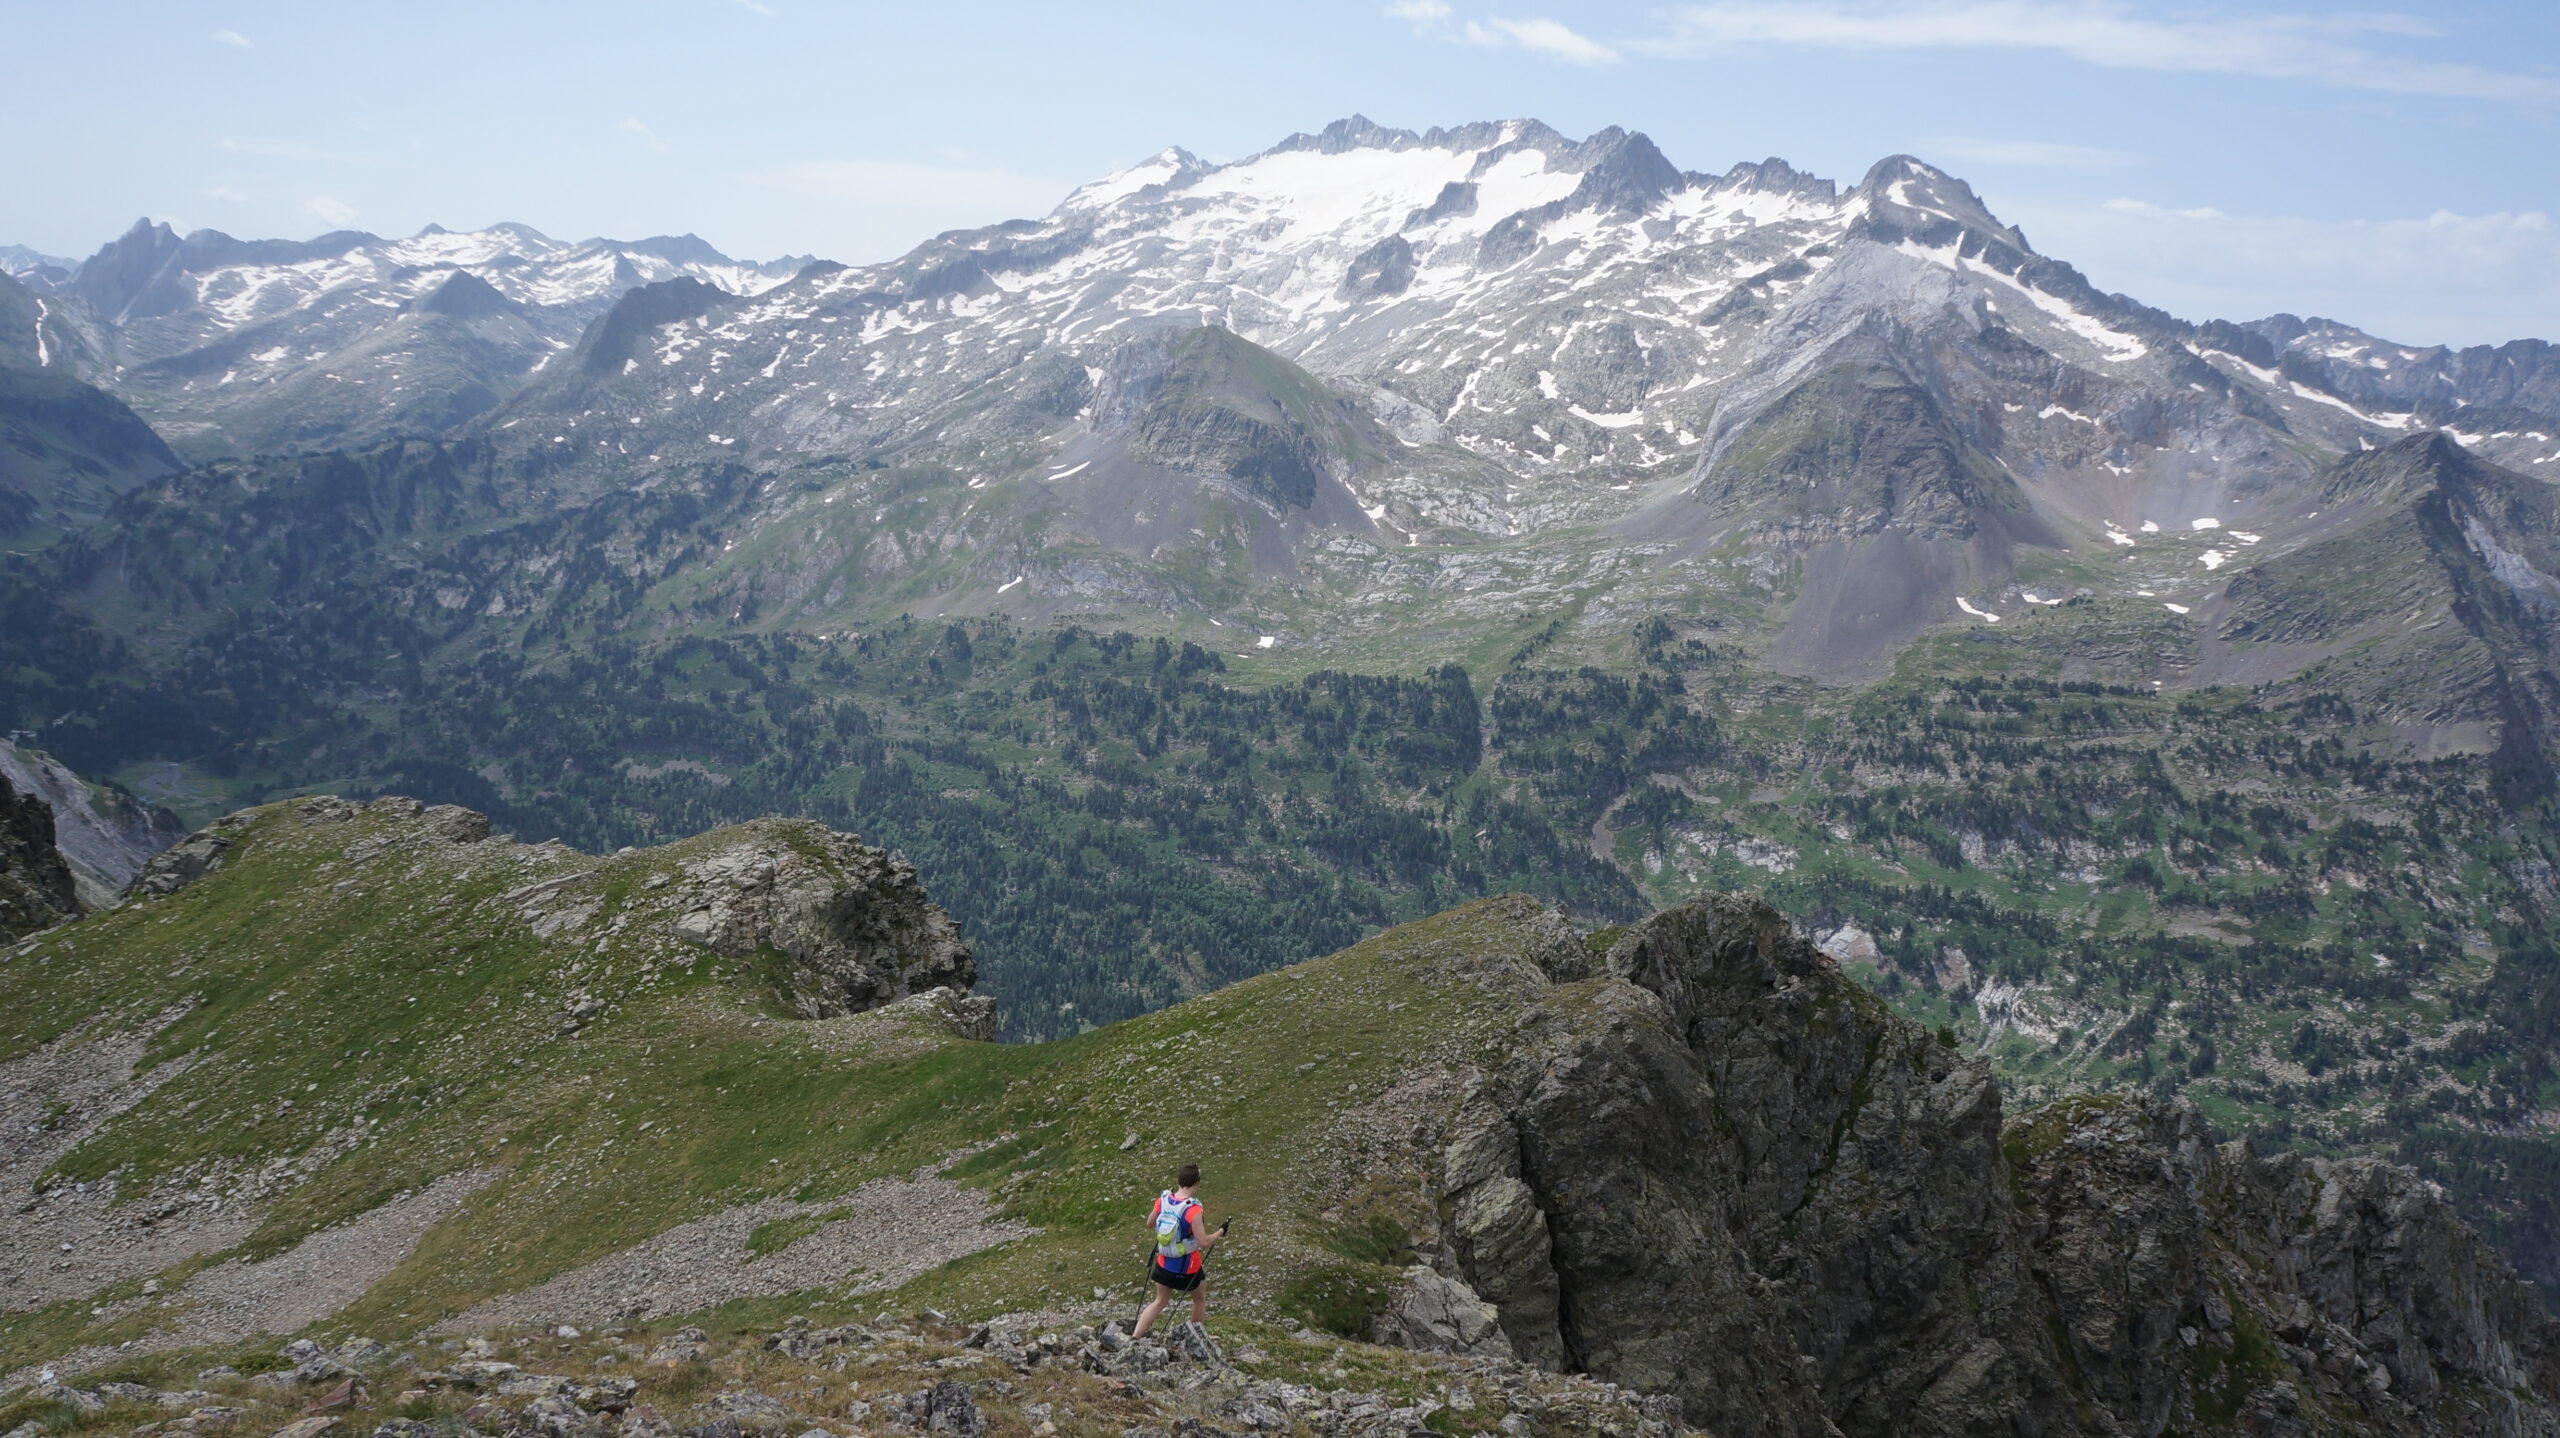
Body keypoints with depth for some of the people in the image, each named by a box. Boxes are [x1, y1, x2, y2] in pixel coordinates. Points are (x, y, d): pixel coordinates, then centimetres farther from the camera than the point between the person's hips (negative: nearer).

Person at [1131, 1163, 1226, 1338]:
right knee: (1200, 1299, 22)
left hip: (1164, 1263, 5)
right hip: (1188, 1267, -5)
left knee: (1159, 1301, 19)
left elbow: (1150, 1222, 7)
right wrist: (1220, 1233, -10)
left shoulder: (1163, 1199, -9)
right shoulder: (1193, 1210, -26)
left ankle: (1134, 1338, 10)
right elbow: (1204, 1242, -26)